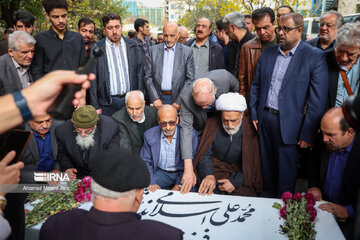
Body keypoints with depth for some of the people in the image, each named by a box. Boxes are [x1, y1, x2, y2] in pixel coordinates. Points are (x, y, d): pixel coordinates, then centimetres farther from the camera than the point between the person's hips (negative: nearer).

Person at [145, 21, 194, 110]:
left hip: (177, 97, -1)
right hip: (158, 97, 1)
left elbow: (190, 79, -1)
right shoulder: (153, 50, 6)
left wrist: (179, 101, -9)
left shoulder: (187, 51, 1)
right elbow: (148, 77, 4)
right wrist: (155, 98, -7)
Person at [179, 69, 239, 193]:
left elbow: (235, 86, -10)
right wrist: (188, 168, -48)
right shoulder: (186, 98, -39)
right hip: (201, 130, -1)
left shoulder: (223, 76, -36)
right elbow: (185, 129, -42)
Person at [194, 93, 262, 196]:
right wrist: (209, 175, -21)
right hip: (216, 170, 1)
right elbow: (205, 154, -3)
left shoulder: (251, 129, -12)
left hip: (241, 174, -1)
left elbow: (253, 164, -8)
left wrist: (235, 182, -18)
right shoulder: (212, 123, -5)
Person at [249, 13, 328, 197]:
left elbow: (318, 100, -11)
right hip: (264, 119, 5)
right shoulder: (267, 53, 8)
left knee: (286, 172, 8)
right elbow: (255, 85, 14)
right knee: (267, 166, 17)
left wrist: (307, 134, -12)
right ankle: (266, 198, 37)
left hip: (288, 123, -4)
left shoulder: (315, 57, -8)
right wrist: (253, 114, 5)